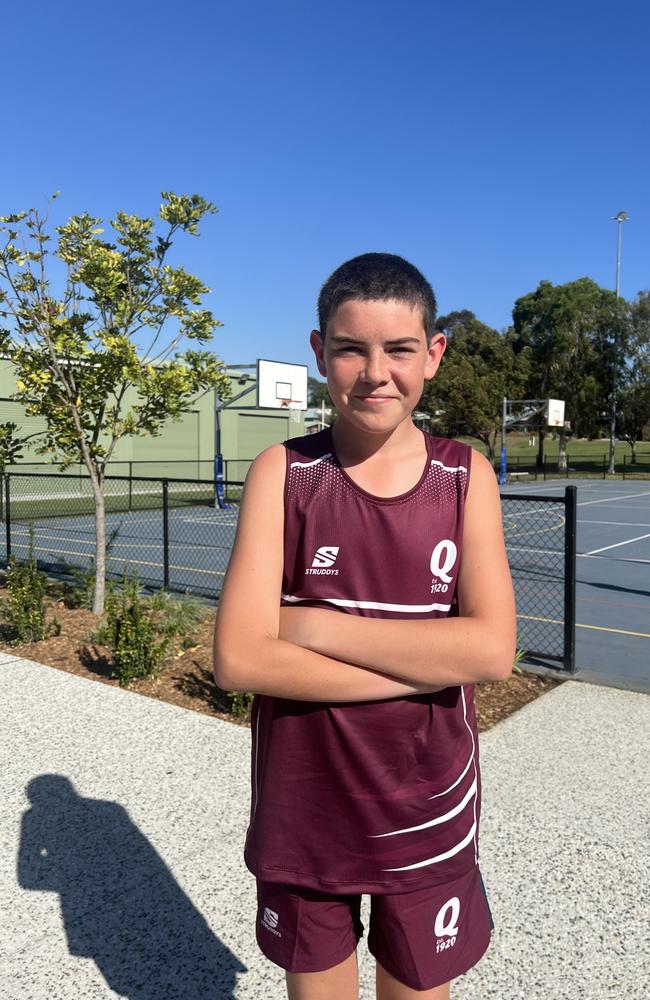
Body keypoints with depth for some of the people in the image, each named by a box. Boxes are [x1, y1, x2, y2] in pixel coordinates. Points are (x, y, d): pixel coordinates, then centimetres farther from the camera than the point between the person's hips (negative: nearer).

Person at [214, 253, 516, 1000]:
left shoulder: (466, 475, -7)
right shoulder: (282, 472, -11)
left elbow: (492, 651, -17)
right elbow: (239, 659, -20)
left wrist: (318, 626, -21)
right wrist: (432, 661, -21)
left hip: (428, 816, 1)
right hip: (302, 813, 0)